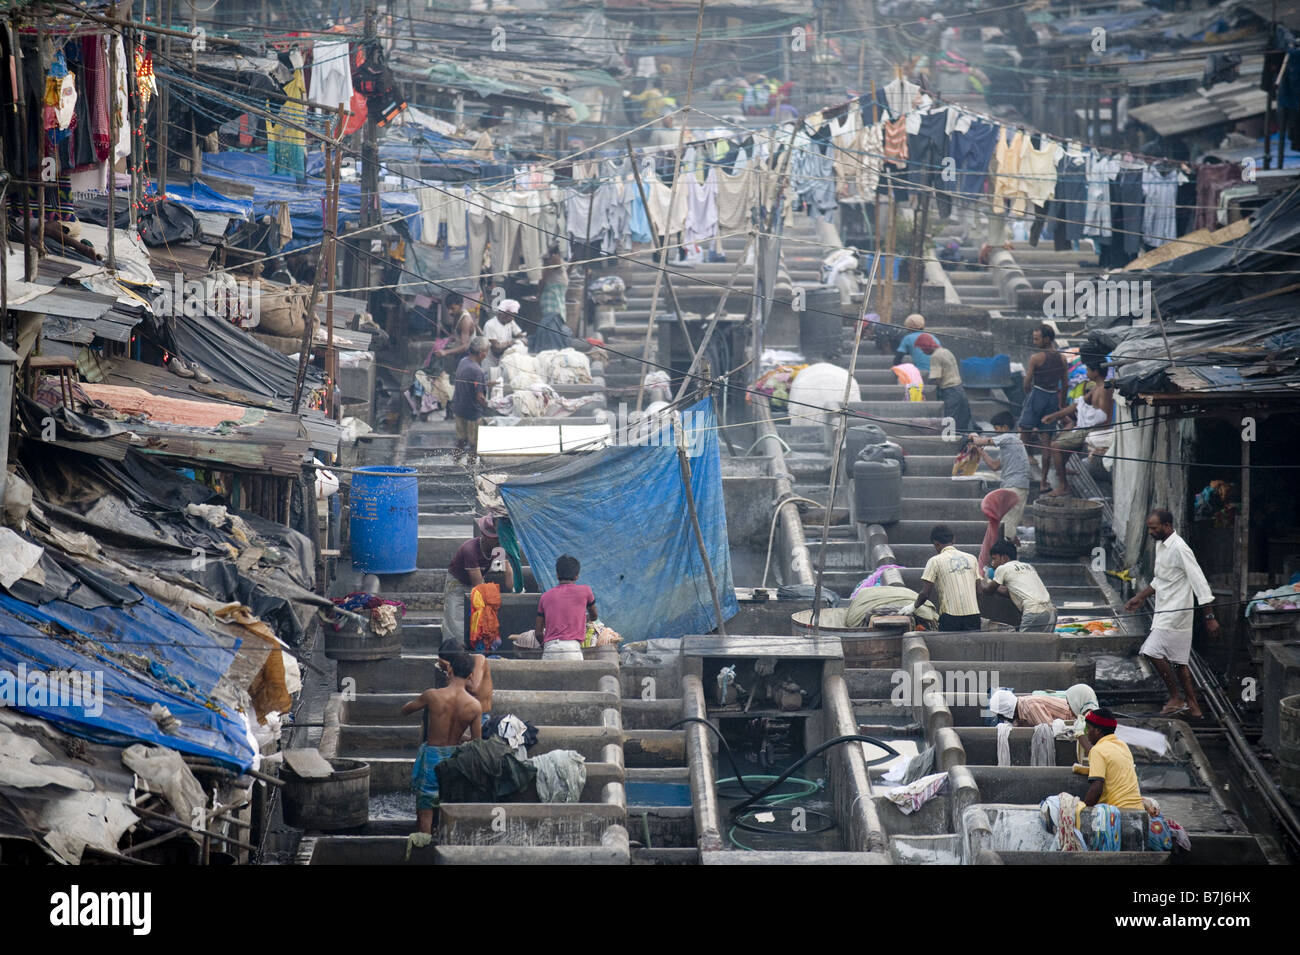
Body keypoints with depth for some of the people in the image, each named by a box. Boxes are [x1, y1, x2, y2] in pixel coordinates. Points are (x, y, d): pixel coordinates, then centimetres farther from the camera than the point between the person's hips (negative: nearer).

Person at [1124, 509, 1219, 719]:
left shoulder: (1180, 549, -19)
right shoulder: (1161, 545, 11)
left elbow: (1200, 583, -20)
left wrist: (1209, 617, -21)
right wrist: (1140, 597, 20)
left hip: (1176, 612, -9)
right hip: (1164, 611, 10)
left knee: (1153, 651, -15)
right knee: (1177, 659, 11)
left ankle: (1176, 698, -5)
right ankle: (1193, 706, 17)